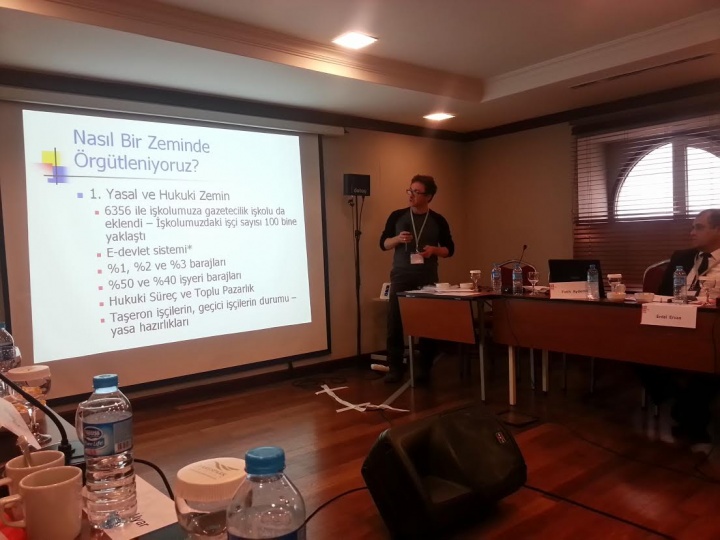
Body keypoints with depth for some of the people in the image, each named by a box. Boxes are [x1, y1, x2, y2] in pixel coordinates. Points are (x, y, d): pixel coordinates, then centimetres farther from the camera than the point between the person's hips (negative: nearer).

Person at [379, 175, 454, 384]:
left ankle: (424, 368, 17)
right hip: (401, 277, 0)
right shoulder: (397, 216, 3)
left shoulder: (438, 221, 2)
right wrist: (398, 239, -13)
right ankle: (395, 368, 7)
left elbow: (449, 249, 8)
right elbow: (383, 243, 7)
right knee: (394, 323, -3)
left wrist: (434, 250, -13)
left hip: (427, 278, 0)